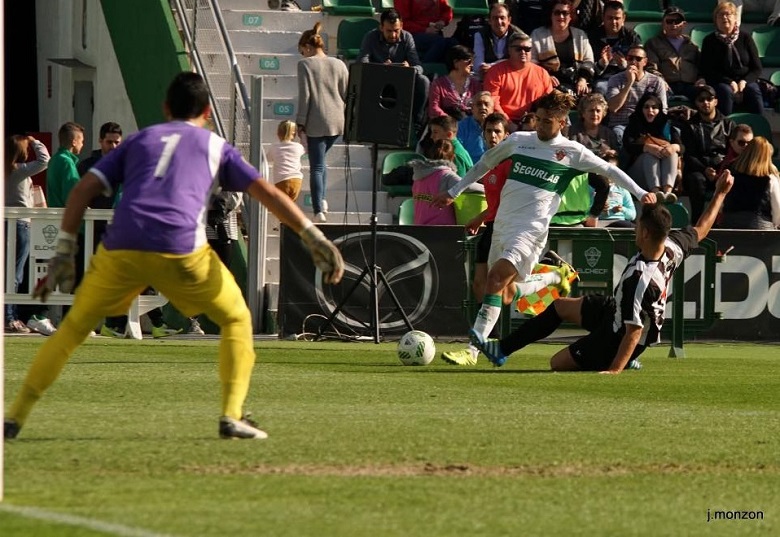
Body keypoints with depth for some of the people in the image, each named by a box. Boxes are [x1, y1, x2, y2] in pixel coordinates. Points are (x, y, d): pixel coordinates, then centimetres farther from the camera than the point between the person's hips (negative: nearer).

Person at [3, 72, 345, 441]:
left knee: (73, 327, 17)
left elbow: (84, 189, 19)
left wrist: (64, 252, 19)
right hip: (181, 249, -2)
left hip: (120, 249, 2)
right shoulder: (216, 146, 24)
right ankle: (232, 416, 4)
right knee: (237, 320, 18)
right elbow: (267, 193, 14)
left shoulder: (139, 139, 29)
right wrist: (314, 238, 12)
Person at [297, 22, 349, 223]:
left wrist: (301, 122, -4)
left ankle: (319, 211, -11)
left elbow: (304, 95, -8)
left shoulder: (305, 65, -5)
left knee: (316, 167, -2)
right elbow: (347, 94, 10)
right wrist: (348, 119, 19)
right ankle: (322, 201, 16)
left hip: (316, 123, -5)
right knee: (320, 160, 24)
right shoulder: (338, 64, 9)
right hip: (336, 122, 5)